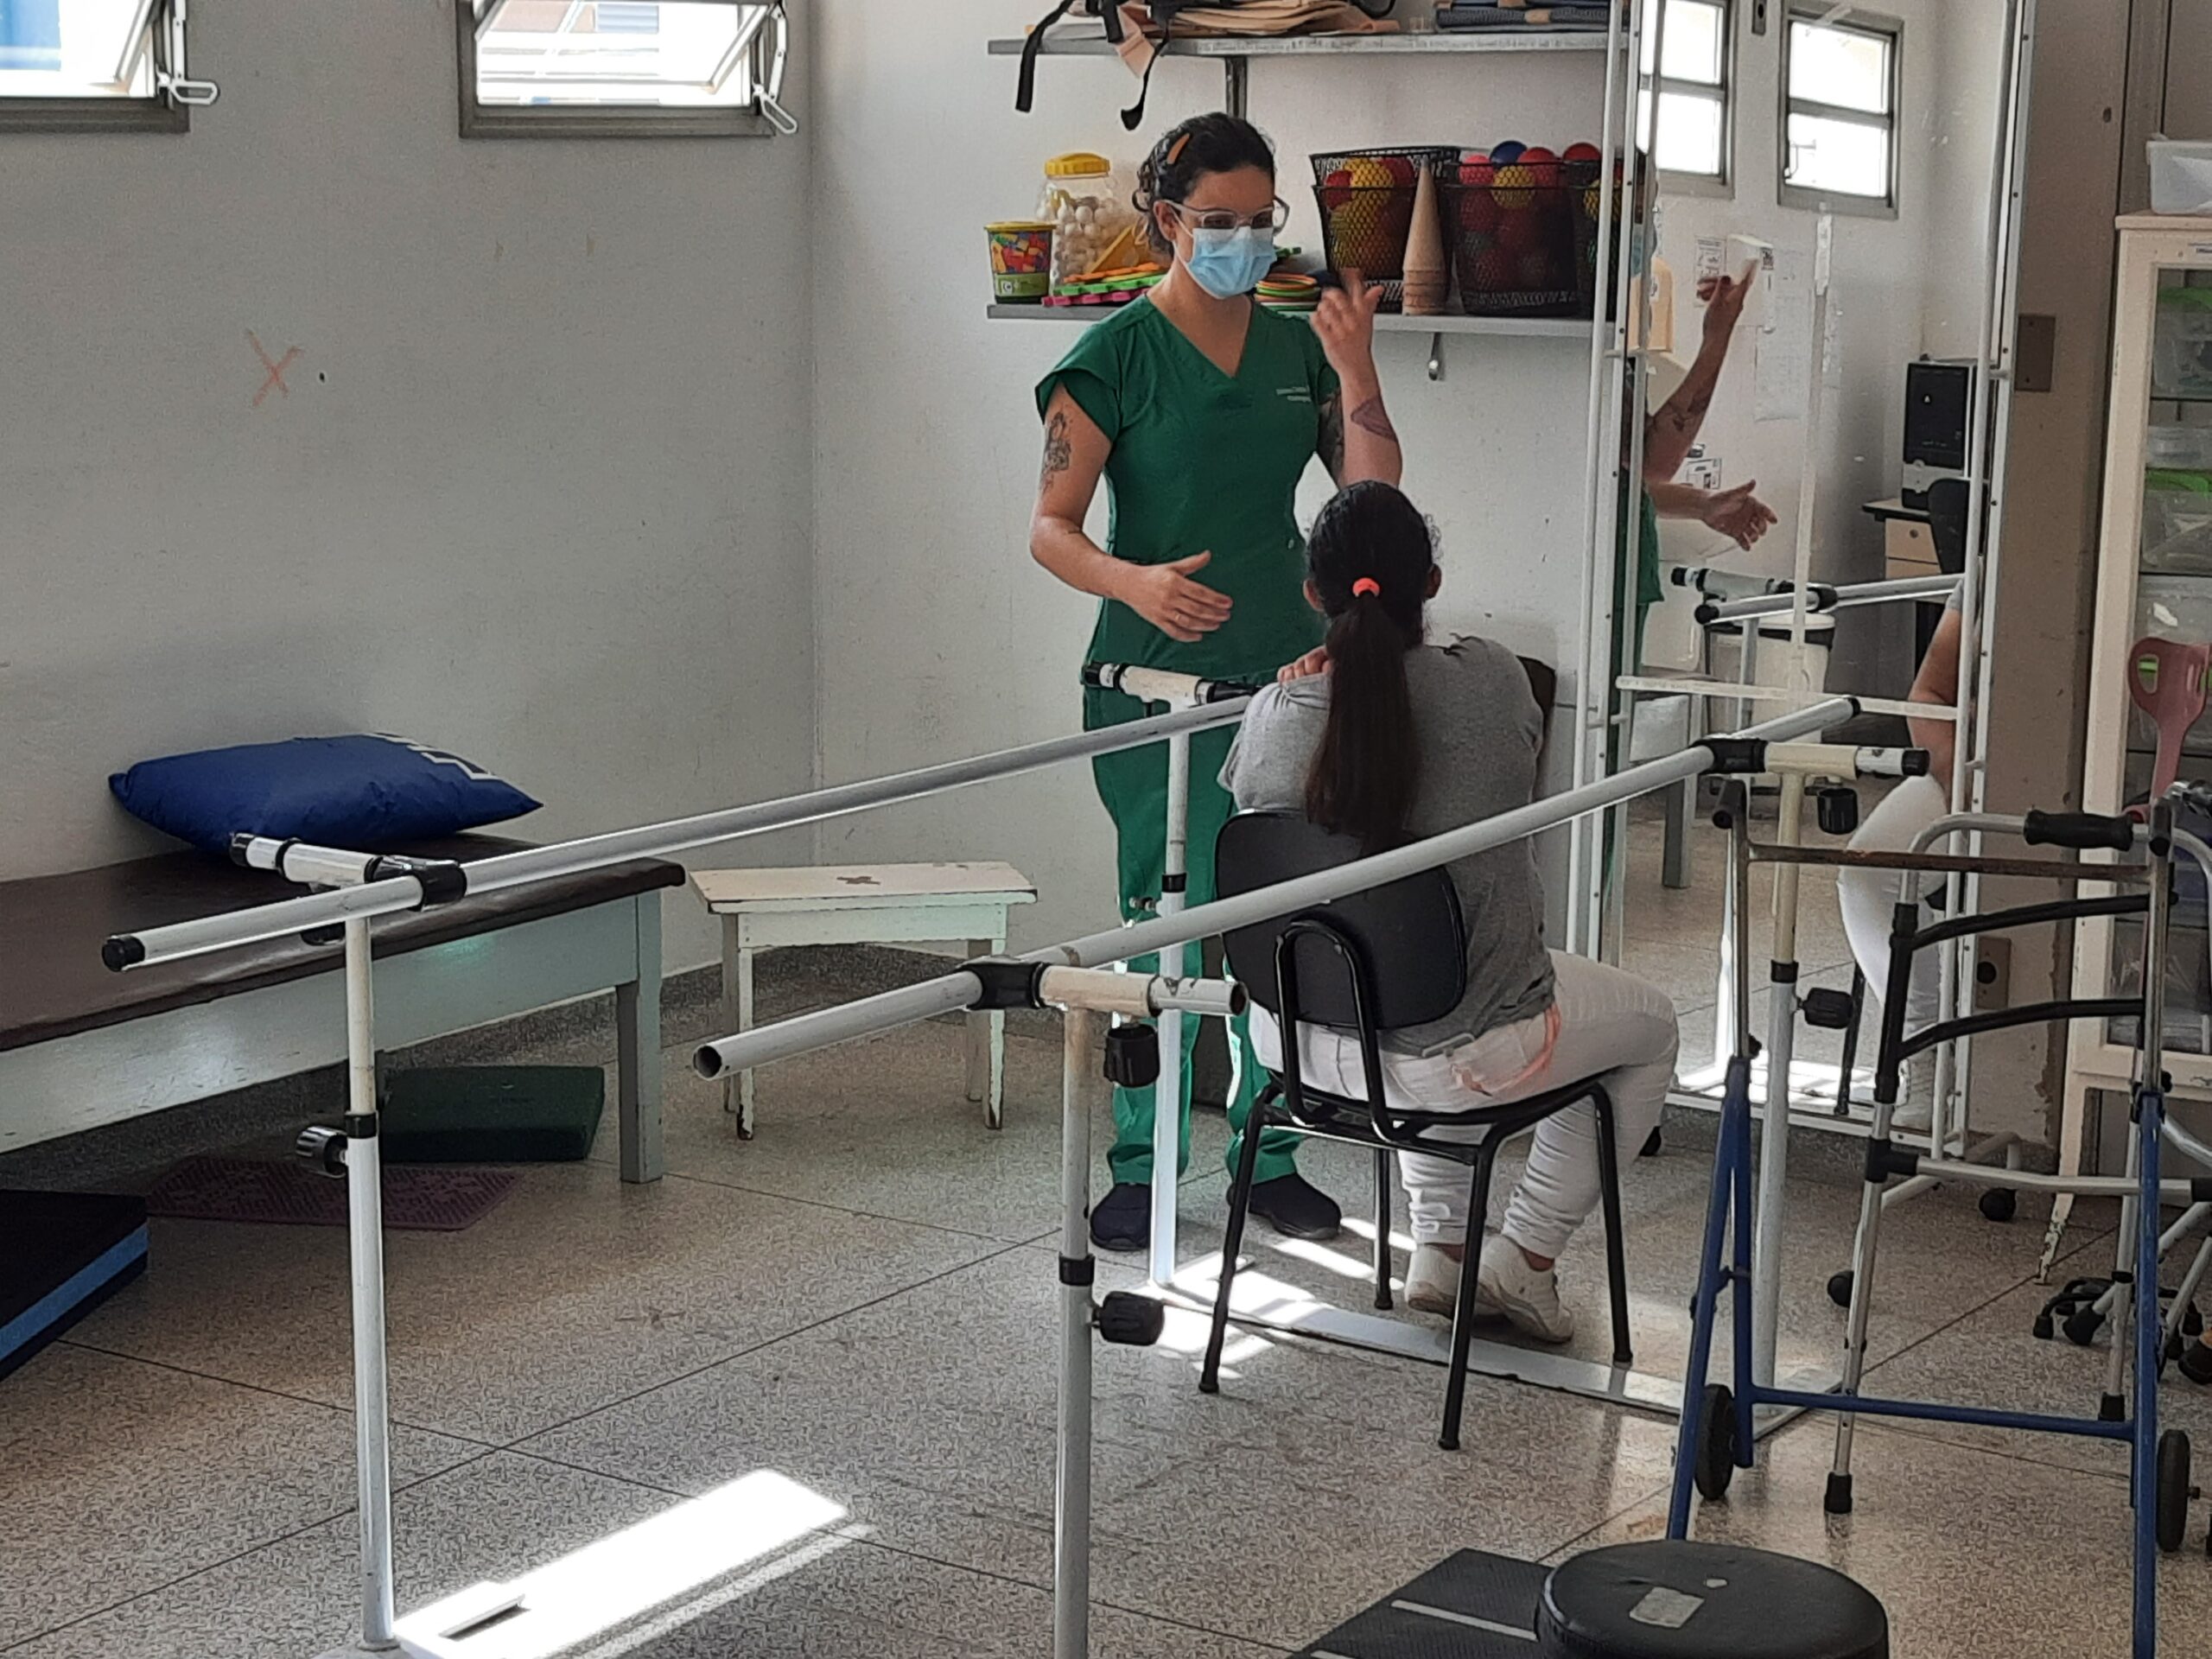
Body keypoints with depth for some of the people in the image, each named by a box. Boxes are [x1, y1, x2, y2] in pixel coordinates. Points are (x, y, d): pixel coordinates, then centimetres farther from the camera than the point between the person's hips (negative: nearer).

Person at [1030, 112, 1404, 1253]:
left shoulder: (1297, 348, 10)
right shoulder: (1117, 354, -5)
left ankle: (1268, 1157, 21)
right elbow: (1051, 529, -9)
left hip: (1285, 674, 5)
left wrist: (1356, 376, -10)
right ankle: (1140, 1169, 10)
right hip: (1160, 681, -5)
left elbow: (1374, 496, 4)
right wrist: (1135, 582, -29)